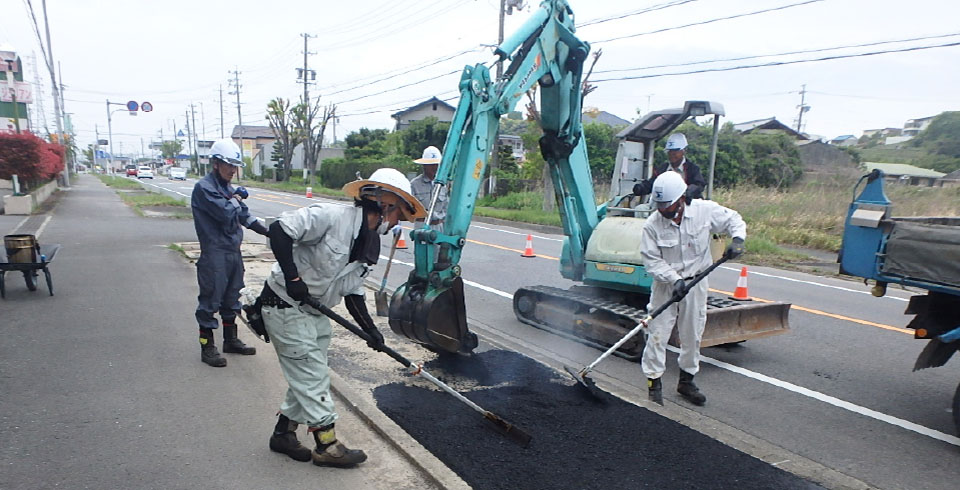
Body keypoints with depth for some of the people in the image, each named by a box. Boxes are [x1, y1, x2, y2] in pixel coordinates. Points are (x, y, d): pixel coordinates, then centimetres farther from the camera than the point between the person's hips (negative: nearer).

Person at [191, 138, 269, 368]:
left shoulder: (228, 188, 14)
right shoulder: (204, 187, -12)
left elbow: (244, 215, 13)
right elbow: (225, 213, -24)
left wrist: (267, 230, 1)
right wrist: (236, 199, -4)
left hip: (233, 252, 9)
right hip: (214, 255, -8)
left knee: (231, 298, 17)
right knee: (211, 300, 0)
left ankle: (231, 340, 30)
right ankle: (207, 346, 11)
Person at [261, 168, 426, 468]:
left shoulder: (368, 246, 5)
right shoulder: (331, 217, -22)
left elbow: (353, 294, 8)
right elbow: (279, 229, -27)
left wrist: (370, 330, -2)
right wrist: (292, 276, -29)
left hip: (316, 312, 9)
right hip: (285, 307, -9)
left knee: (307, 378, 16)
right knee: (313, 378, -1)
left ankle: (283, 433, 35)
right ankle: (327, 447, 13)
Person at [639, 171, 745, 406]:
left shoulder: (705, 210, -12)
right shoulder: (652, 224, -17)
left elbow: (734, 220, 4)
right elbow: (652, 260, -15)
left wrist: (737, 239, -15)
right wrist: (675, 279, -25)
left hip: (696, 283, 2)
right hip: (665, 284, -2)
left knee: (692, 335, 12)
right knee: (658, 334, -4)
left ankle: (686, 381, 30)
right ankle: (654, 383, 9)